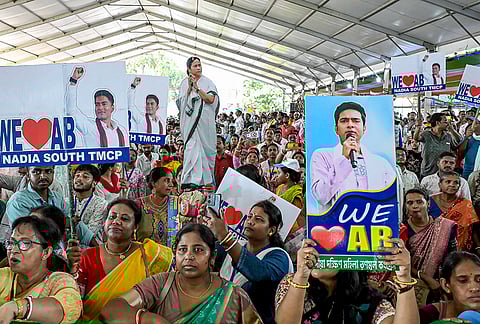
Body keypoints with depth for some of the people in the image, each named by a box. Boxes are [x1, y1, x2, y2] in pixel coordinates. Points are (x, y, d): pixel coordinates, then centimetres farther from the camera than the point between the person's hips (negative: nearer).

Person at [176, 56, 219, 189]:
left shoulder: (207, 82, 4)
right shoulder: (185, 83, 10)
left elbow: (211, 99, -9)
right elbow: (182, 101, 3)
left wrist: (197, 88, -14)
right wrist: (189, 88, -9)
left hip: (205, 120, 0)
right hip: (190, 120, 1)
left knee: (206, 147, 4)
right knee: (193, 147, -8)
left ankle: (207, 178, 16)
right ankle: (194, 179, -9)